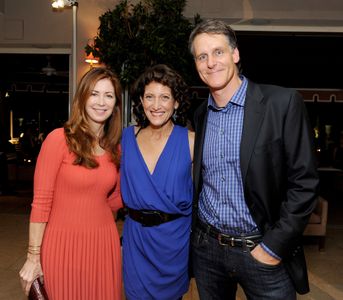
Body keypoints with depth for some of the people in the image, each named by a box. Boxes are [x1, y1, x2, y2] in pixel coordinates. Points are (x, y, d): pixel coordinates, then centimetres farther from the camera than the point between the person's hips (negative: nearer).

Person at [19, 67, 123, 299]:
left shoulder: (115, 147, 4)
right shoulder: (59, 139, -11)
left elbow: (113, 200, 10)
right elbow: (41, 201, -10)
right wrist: (33, 257, -9)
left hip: (104, 243, 4)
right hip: (64, 244, -4)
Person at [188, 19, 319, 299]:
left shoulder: (283, 102, -12)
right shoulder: (200, 114, 4)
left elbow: (304, 182, -12)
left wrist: (273, 247, -13)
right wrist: (197, 233, 7)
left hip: (264, 252, -4)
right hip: (206, 248, 5)